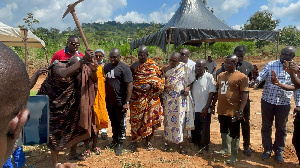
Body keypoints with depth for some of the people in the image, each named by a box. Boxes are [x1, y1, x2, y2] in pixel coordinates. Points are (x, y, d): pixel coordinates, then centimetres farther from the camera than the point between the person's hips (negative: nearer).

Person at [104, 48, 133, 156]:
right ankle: (115, 140, 35)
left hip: (120, 102, -6)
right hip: (109, 101, 6)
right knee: (113, 122, 19)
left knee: (121, 123, 7)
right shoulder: (106, 67, 9)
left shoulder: (124, 68, -11)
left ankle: (120, 144, 21)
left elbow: (129, 85, -15)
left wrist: (127, 102, -18)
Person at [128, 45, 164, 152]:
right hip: (137, 97, 0)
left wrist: (150, 86, -14)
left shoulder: (153, 65, 2)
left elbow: (159, 79, 1)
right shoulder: (134, 66, 3)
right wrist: (136, 88, -14)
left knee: (149, 118, 7)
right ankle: (134, 141, 18)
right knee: (136, 119, 3)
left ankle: (148, 141, 24)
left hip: (151, 97, 0)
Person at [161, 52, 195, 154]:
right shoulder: (165, 69, 5)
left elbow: (190, 80, 5)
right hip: (168, 98, 2)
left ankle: (180, 144, 12)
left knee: (180, 119, 1)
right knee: (168, 119, 8)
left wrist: (188, 88, -13)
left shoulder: (184, 68, 0)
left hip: (180, 98, -2)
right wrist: (163, 86, -14)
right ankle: (167, 141, 21)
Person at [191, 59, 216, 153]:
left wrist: (206, 107, -15)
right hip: (194, 109, 5)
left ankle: (204, 148, 22)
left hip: (204, 109, -5)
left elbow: (211, 93, -12)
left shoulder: (209, 77, -9)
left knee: (205, 130, 7)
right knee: (195, 130, 14)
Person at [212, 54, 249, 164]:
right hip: (221, 110, 6)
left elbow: (245, 95, -14)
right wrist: (213, 104, 15)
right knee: (223, 131, 21)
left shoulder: (241, 77, -11)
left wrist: (240, 111, -19)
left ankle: (233, 156, 19)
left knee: (234, 135, 6)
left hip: (233, 112, -6)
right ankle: (224, 149, 40)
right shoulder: (221, 75, 9)